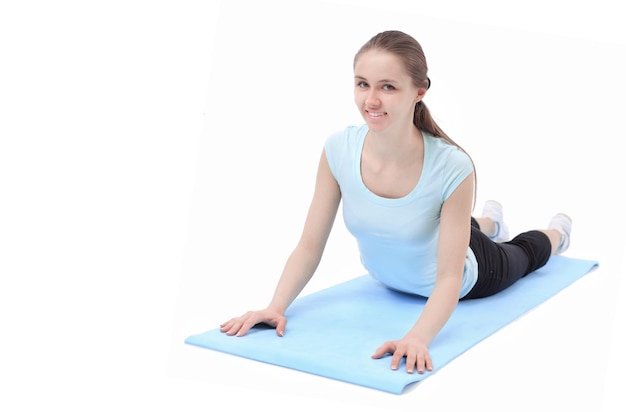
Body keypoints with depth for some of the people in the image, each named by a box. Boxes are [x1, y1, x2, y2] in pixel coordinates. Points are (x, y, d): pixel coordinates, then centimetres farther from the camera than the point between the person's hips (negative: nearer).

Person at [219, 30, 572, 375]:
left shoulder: (452, 167, -43)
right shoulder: (338, 150, -32)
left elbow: (450, 277, -39)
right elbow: (310, 245, -23)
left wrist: (418, 338, -56)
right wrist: (276, 307, -38)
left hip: (462, 279, -3)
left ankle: (557, 232, 67)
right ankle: (489, 222, 73)